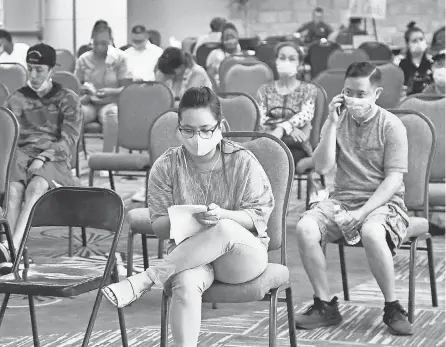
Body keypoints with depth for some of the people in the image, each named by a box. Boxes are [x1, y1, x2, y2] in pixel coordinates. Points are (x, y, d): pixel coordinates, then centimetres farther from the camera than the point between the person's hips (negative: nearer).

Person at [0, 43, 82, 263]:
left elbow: (69, 140, 2)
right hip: (21, 156, 2)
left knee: (36, 186, -37)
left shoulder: (68, 100, 14)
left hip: (54, 161, -2)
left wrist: (43, 158, -15)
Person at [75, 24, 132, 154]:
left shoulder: (120, 57, 0)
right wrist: (83, 89, -12)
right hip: (89, 103, 2)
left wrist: (110, 92, -22)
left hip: (110, 103, -2)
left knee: (111, 114, -39)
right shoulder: (83, 59, 6)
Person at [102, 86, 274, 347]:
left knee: (224, 230, -38)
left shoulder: (242, 161, -2)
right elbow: (158, 227, 1)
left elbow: (258, 217, -4)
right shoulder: (166, 166, 1)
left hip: (244, 255, -1)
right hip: (188, 255, 1)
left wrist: (222, 216, -24)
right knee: (186, 284, -37)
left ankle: (143, 281, -34)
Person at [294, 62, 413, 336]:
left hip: (383, 201, -4)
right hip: (342, 199, 4)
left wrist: (362, 212, -21)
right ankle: (325, 306, -10)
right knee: (305, 228, -25)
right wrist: (332, 124, -9)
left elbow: (393, 179, -10)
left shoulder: (391, 126, -4)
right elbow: (322, 167, -1)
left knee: (371, 232, -38)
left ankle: (393, 308, -18)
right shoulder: (338, 122, 8)